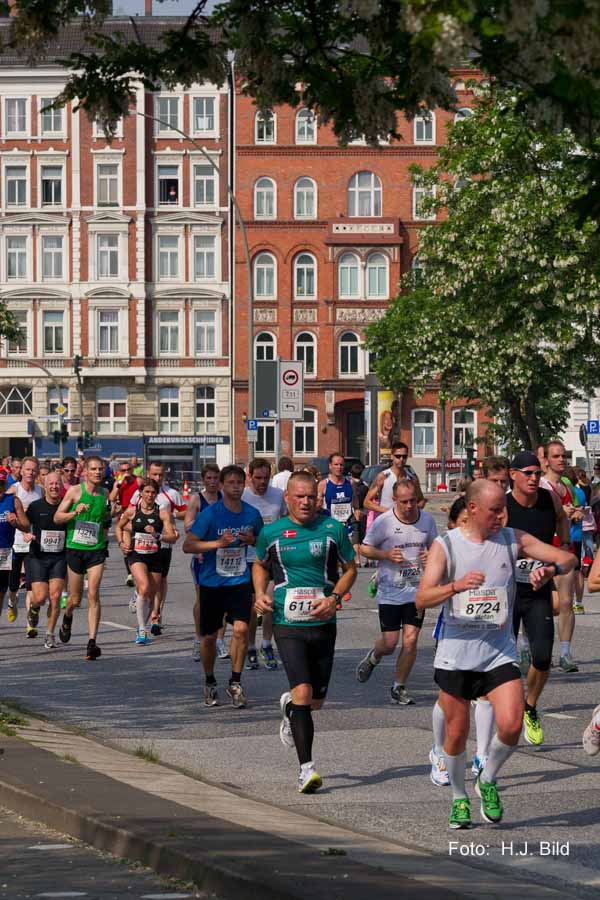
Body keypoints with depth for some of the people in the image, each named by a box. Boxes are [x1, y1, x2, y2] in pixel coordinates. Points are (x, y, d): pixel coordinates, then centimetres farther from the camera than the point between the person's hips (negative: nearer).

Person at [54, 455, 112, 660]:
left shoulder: (105, 494, 6)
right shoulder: (75, 491, -5)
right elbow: (57, 517, -4)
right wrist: (75, 512, -20)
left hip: (96, 550, 1)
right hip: (75, 549, -1)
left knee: (93, 594, -13)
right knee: (75, 599, 8)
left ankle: (92, 642, -15)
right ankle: (67, 617, 44)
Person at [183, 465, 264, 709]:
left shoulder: (252, 513, 0)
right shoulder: (210, 514, -11)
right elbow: (188, 545, -13)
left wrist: (252, 540, -7)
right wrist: (218, 543, -24)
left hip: (240, 581, 2)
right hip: (212, 582, -2)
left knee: (241, 629, -16)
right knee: (209, 637, 6)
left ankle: (235, 682, -2)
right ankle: (210, 684, 28)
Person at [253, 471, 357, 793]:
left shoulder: (333, 529, 0)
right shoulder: (271, 532, 2)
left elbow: (350, 569, 10)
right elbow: (260, 565, 21)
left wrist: (333, 598, -7)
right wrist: (260, 594, 2)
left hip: (323, 623, 2)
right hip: (287, 624, -2)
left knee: (317, 700, 12)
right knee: (303, 692, -18)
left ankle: (289, 706, 48)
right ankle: (306, 767, -15)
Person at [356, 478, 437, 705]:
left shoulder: (427, 520, 1)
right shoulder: (383, 522, -9)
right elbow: (364, 548, 0)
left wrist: (431, 556, -8)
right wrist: (386, 555, -17)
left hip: (416, 590, 2)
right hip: (390, 592, -2)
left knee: (410, 640, -6)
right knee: (389, 643, -2)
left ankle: (399, 687, 11)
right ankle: (372, 658, 34)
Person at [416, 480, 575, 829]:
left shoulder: (512, 540, 1)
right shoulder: (445, 545, -5)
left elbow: (569, 558, 1)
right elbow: (422, 599, -16)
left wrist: (551, 569, -22)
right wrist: (457, 585, -34)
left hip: (500, 652, 1)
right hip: (456, 653, -1)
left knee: (511, 725, -15)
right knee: (457, 733, 6)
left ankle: (487, 782, 12)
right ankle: (459, 799, 29)